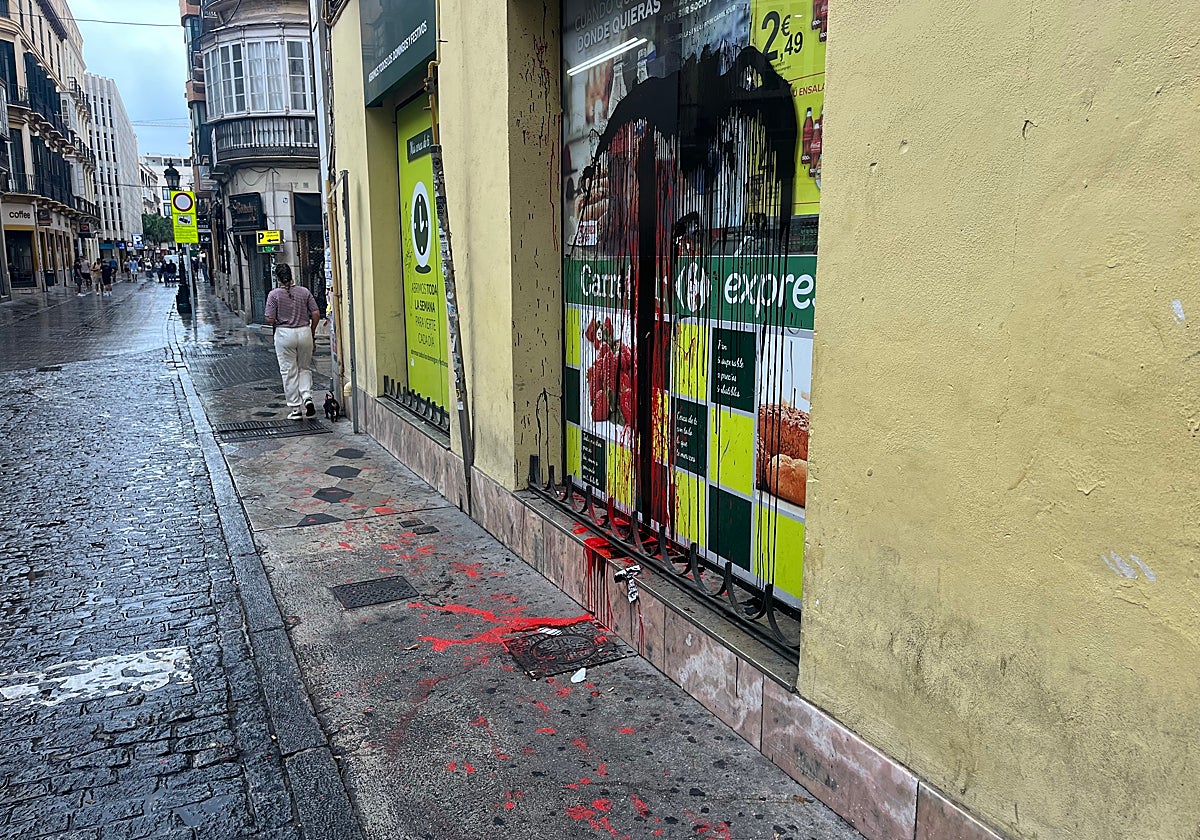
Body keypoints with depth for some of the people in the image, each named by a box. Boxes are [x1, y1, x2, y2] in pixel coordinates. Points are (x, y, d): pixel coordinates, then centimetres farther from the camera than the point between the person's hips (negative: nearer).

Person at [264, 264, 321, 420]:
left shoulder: (274, 294, -7)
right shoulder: (304, 292, 0)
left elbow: (270, 319, -10)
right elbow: (316, 314, -1)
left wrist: (279, 319, 13)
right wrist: (312, 331, 13)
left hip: (284, 334, -2)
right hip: (304, 332, 2)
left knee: (289, 372, 6)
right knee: (305, 368, 18)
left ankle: (296, 409, 8)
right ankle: (307, 397, -3)